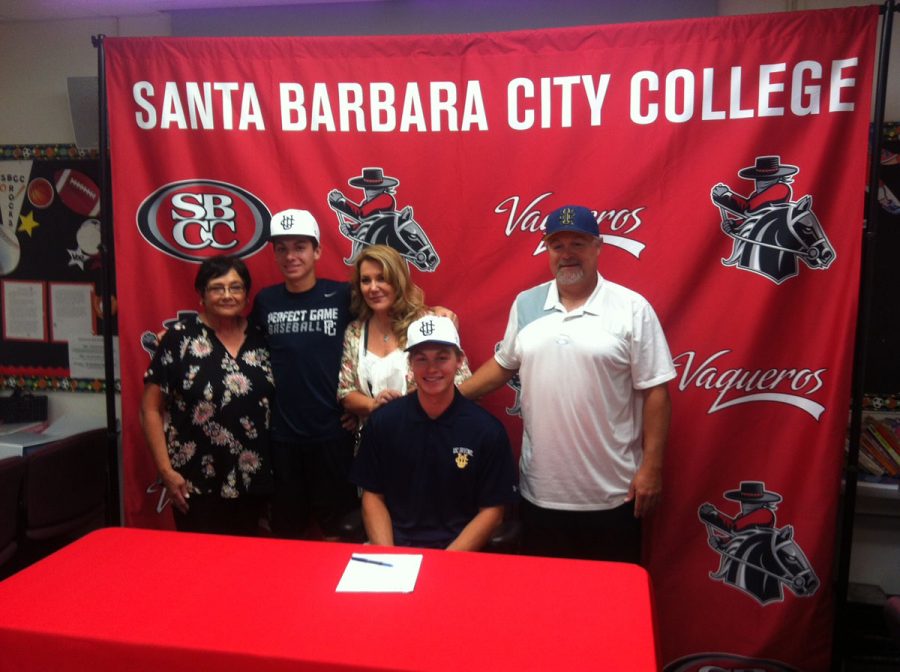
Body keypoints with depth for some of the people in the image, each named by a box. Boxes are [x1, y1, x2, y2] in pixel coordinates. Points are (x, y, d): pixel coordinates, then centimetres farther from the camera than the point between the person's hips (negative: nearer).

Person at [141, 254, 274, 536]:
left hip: (252, 480, 4)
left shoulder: (260, 339, 4)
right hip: (197, 482, -3)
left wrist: (276, 462, 6)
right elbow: (150, 408, -4)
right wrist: (166, 470, -9)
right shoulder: (180, 337, -6)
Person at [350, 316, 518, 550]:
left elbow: (492, 511, -2)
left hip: (459, 551, -2)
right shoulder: (382, 421, 0)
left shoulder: (487, 429, -6)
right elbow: (373, 496, 6)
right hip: (395, 546, 2)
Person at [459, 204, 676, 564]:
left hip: (610, 493, -3)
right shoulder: (525, 304, 4)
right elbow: (503, 364, 14)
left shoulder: (632, 308, -7)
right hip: (540, 489, 3)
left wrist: (651, 466, -9)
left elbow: (654, 391, -7)